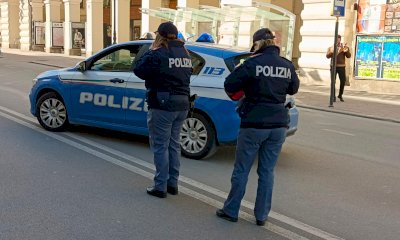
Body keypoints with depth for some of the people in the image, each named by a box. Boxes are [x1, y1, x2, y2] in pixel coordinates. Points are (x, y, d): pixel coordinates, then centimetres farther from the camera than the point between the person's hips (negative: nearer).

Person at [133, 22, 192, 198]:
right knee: (174, 144, 15)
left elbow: (139, 70, -9)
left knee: (160, 146, 1)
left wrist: (150, 51, 2)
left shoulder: (159, 54, -13)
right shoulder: (184, 54, 12)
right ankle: (172, 183, 23)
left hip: (162, 106, -7)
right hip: (181, 105, 8)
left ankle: (160, 187, 6)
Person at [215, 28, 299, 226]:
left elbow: (229, 85, -8)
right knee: (267, 171, 12)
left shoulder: (253, 63, -10)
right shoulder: (287, 65, 5)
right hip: (278, 124, 5)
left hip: (254, 124, -4)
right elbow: (293, 88, 20)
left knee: (241, 170, 8)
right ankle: (261, 215, 20)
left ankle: (231, 211, 19)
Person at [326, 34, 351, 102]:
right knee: (333, 81, -4)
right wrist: (332, 51, -22)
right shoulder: (331, 48, 8)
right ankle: (333, 96, 2)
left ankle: (340, 95, 17)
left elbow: (349, 56, -1)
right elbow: (327, 56, -5)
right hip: (333, 66, -1)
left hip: (341, 67, 1)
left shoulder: (344, 47, 9)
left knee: (343, 81, -2)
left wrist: (346, 50, -18)